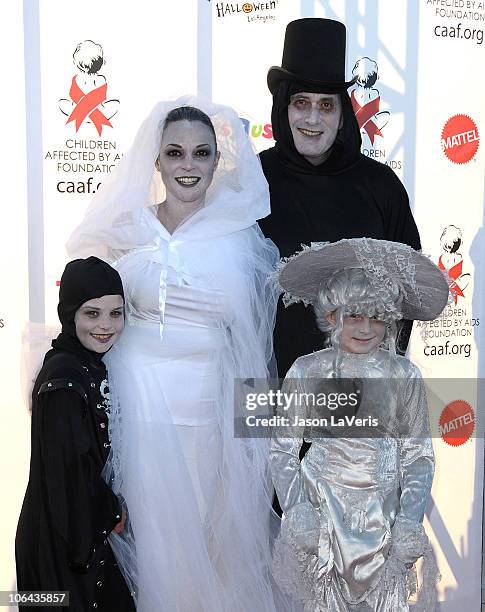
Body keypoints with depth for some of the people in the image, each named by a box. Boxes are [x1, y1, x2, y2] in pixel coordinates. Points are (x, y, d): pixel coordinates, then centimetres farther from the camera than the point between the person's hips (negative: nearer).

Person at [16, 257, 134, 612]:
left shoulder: (91, 365, 3)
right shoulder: (64, 382, -25)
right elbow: (69, 472, -23)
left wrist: (109, 509, 8)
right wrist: (112, 513, -10)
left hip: (87, 526, 9)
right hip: (63, 538, -9)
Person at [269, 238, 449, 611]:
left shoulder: (404, 376, -4)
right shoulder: (307, 371, -6)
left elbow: (419, 455, 0)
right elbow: (283, 448, -2)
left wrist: (410, 520, -11)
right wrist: (296, 509, -12)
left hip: (384, 514, 1)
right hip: (322, 510, 0)